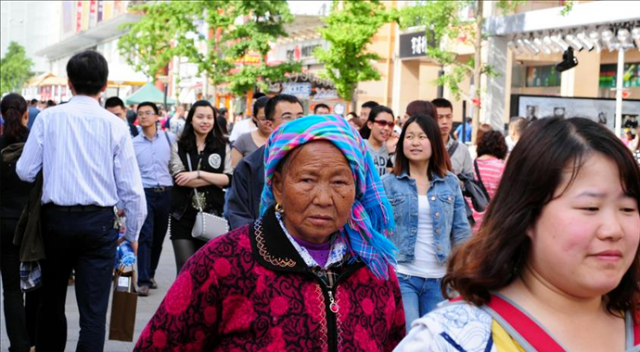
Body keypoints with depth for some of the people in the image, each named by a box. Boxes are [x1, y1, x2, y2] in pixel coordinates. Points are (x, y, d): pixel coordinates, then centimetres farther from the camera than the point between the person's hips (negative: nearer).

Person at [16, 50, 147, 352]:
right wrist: (133, 233, 7)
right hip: (98, 222, -1)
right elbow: (130, 186, -4)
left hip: (55, 217, 2)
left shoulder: (48, 118, -4)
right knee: (93, 311, 1)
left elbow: (25, 171, -2)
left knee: (52, 301, 20)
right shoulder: (114, 125, -5)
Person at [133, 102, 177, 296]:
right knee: (145, 237, -9)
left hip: (166, 193, 2)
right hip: (145, 193, -2)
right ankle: (143, 281, -9)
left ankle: (150, 274, 27)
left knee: (159, 238, 11)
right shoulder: (133, 144, 3)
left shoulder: (170, 138, 4)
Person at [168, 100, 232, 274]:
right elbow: (179, 178, -8)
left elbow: (228, 178, -1)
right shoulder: (179, 146, 6)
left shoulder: (223, 146, 8)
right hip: (183, 214, -1)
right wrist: (216, 179, -7)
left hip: (211, 214, 1)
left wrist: (198, 173, -11)